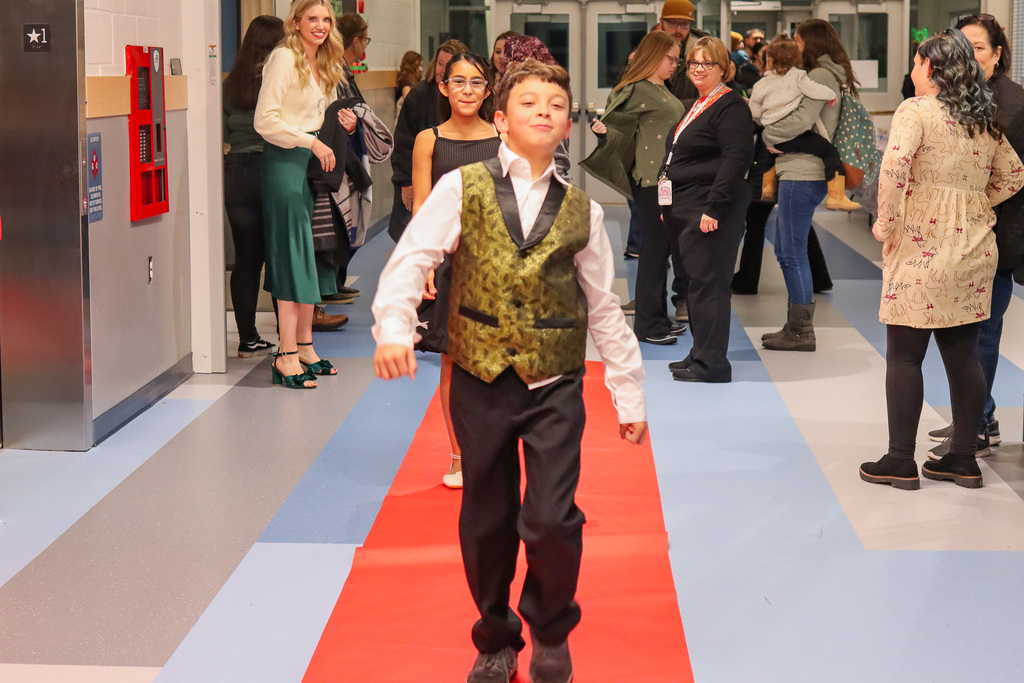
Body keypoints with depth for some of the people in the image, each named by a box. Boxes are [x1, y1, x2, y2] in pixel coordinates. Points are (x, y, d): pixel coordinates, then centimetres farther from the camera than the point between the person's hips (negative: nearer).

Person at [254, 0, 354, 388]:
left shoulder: (324, 66, 16)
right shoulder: (284, 58, -10)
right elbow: (265, 120, -17)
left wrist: (340, 124, 5)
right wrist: (312, 142, -17)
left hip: (315, 161, 8)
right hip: (285, 163, -8)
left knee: (311, 257, 9)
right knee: (293, 257, -9)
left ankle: (305, 346, 16)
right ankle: (287, 356, -7)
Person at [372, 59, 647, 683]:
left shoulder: (581, 211, 6)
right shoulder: (462, 188, 0)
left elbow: (605, 309, 12)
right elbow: (410, 260, -8)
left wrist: (630, 395, 14)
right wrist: (393, 328, -26)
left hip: (555, 384, 0)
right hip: (481, 378, 0)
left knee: (551, 519, -10)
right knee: (486, 522, 10)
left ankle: (551, 630, 19)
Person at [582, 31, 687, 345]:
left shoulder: (661, 90, 16)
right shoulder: (639, 91, -12)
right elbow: (613, 120, -13)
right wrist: (601, 129, -30)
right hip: (652, 181, -9)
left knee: (662, 248, 14)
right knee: (654, 250, -5)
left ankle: (657, 317, 22)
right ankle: (647, 325, 1)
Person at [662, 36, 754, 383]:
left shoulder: (731, 107, -11)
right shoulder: (698, 105, 19)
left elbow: (737, 159, -20)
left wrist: (714, 207, -24)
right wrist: (668, 203, 19)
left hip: (711, 213, -10)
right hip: (687, 209, 10)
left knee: (708, 282, -7)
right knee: (697, 281, 15)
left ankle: (711, 363, -3)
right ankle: (701, 354, 24)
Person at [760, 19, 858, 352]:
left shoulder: (821, 76, -11)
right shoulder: (829, 76, 20)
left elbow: (801, 121, -21)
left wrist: (767, 135, -6)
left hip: (802, 175, -10)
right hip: (799, 172, 10)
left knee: (794, 254, -5)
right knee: (785, 250, 16)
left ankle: (802, 332, 1)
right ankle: (796, 325, 22)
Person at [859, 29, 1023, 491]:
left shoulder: (917, 110, -10)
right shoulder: (984, 119, 12)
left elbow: (894, 165, -25)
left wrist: (887, 223, -15)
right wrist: (973, 207, 16)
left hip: (922, 247, -7)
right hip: (975, 246, 7)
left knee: (904, 356, 2)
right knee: (963, 355, 11)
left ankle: (900, 462, 5)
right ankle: (963, 460, 16)